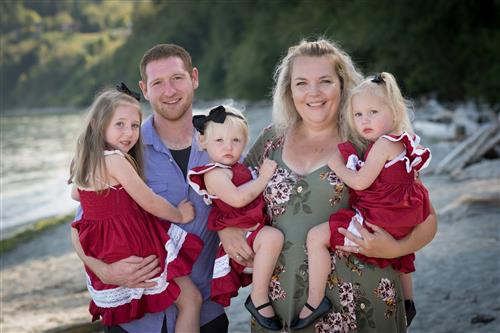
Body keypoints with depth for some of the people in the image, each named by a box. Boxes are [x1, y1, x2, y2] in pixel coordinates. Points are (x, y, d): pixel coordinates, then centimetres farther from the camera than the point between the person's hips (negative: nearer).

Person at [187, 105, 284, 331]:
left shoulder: (237, 168, 16)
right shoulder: (214, 174, -14)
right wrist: (263, 178, -19)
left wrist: (264, 174, 18)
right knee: (273, 237, -33)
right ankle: (259, 299, -22)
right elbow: (237, 198, -30)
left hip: (253, 229, 10)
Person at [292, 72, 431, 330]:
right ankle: (407, 304, 59)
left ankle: (315, 301, -9)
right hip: (400, 223, 10)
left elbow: (360, 182, -21)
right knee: (398, 252, 39)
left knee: (316, 236, -11)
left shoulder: (384, 144, -19)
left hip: (377, 219, -10)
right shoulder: (401, 143, 10)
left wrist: (336, 165, -7)